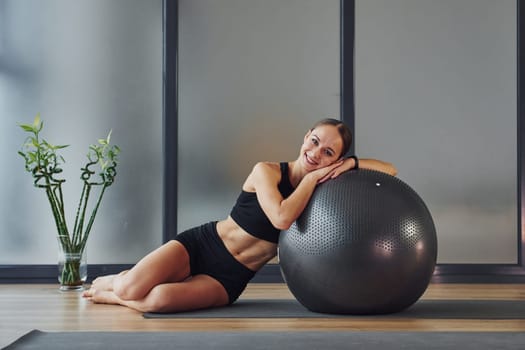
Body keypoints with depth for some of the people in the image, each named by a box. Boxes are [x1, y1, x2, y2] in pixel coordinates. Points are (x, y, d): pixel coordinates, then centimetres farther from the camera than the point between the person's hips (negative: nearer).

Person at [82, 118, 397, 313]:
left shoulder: (326, 184, 1)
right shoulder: (267, 170, -12)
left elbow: (390, 170, 1)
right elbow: (281, 217, -31)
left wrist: (351, 163, -17)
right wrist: (311, 177, -19)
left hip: (228, 280, 2)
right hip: (199, 245, -2)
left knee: (160, 300, -29)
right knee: (130, 287, -23)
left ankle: (114, 295, 6)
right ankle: (113, 282, 18)